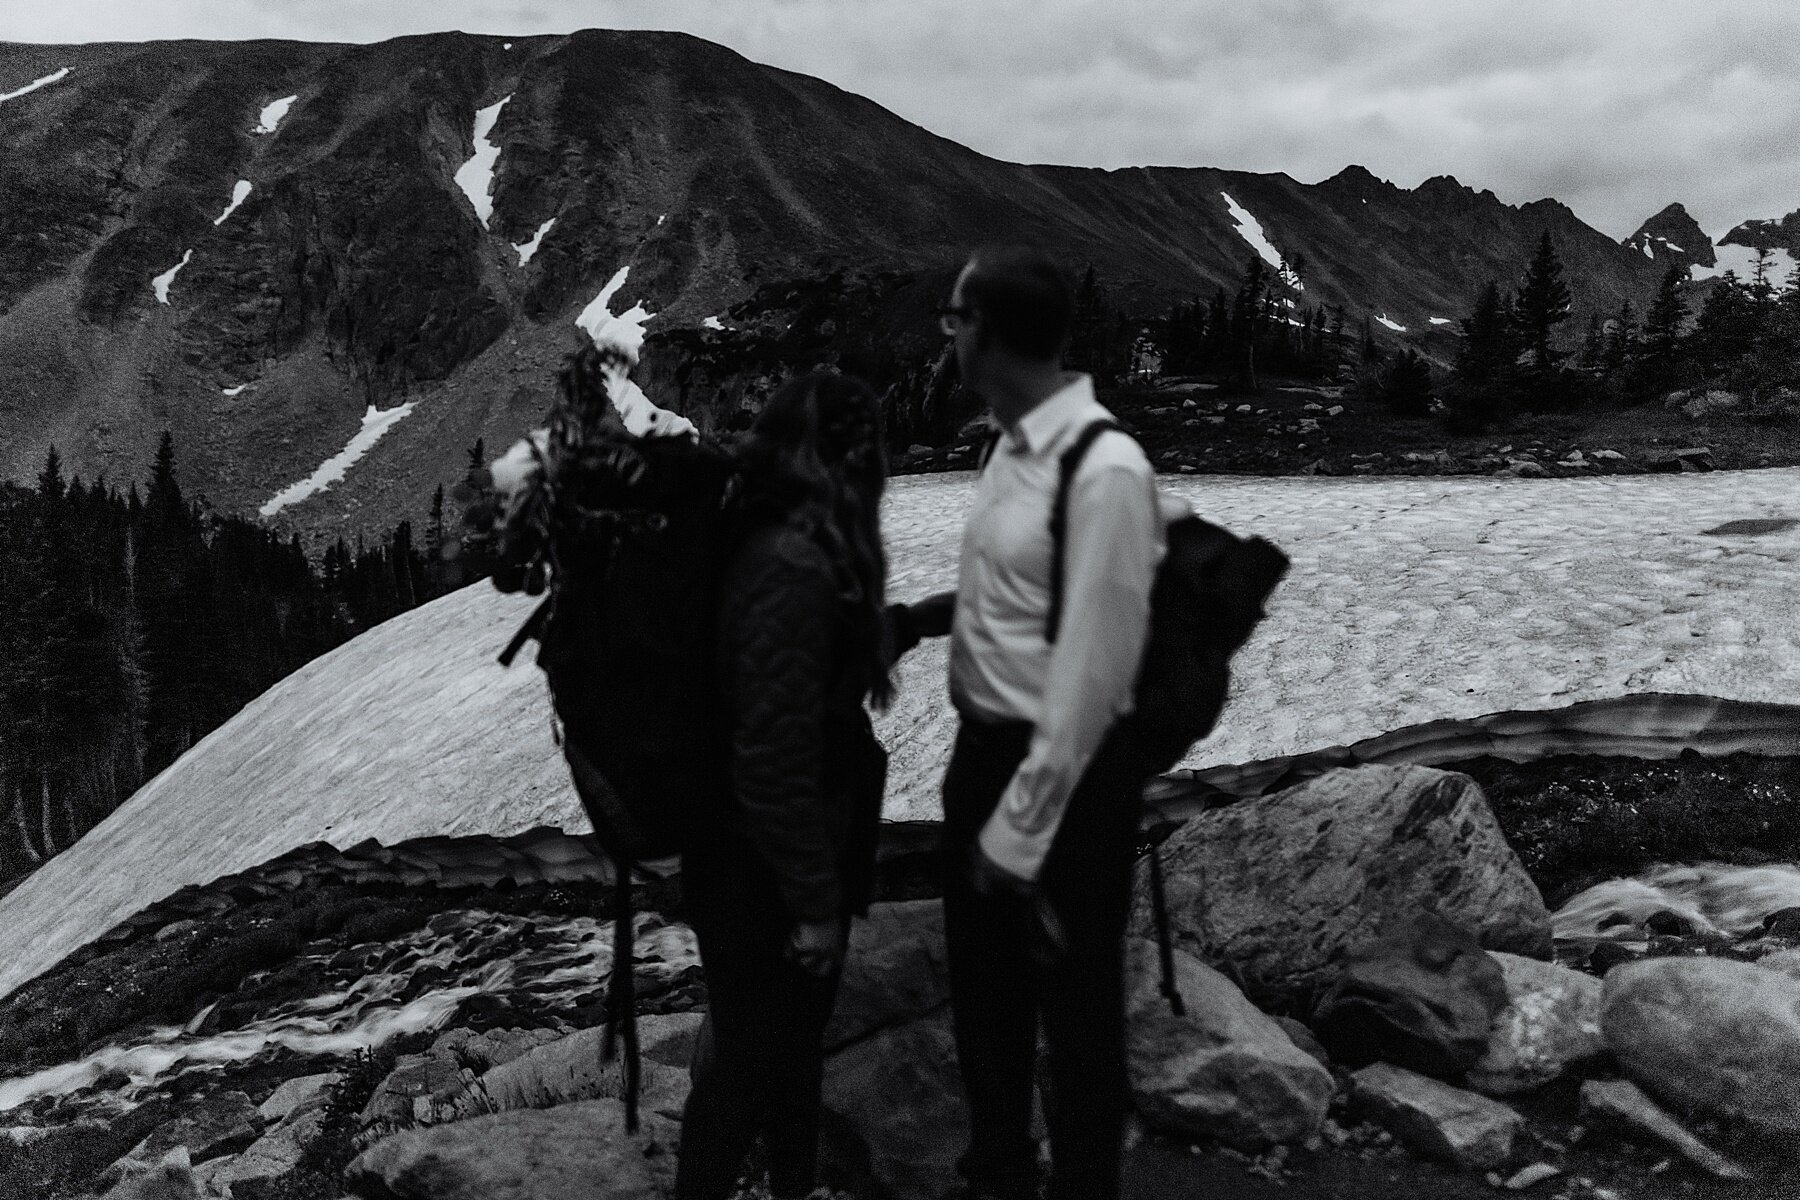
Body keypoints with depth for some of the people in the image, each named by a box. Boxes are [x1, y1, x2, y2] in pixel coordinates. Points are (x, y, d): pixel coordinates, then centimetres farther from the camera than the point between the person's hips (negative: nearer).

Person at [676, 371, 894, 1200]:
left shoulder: (790, 546, 1)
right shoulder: (792, 570, -28)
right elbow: (775, 758, -27)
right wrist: (816, 900, -20)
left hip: (773, 850, 10)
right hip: (761, 866, -9)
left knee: (795, 1030, 26)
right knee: (750, 1049, 10)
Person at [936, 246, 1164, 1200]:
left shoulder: (1103, 470, -23)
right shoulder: (1011, 444, 3)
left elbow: (1091, 673, -23)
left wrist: (1020, 829, -20)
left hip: (1065, 774, -9)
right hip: (983, 747, 9)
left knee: (1072, 1003, 11)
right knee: (982, 983, 24)